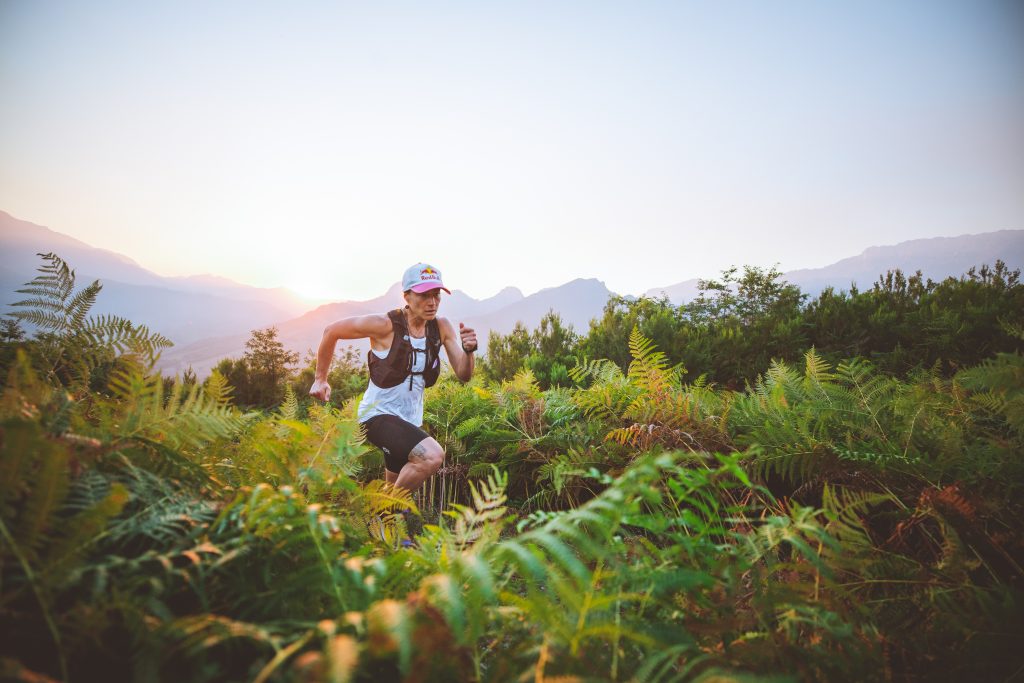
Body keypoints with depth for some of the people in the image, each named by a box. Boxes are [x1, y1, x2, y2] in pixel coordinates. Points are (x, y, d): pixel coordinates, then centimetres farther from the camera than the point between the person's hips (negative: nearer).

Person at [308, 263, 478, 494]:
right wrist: (320, 379, 1)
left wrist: (468, 350, -29)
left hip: (411, 420, 6)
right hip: (378, 414, -6)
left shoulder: (442, 327, -4)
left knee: (396, 488, 19)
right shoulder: (386, 325, -18)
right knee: (433, 455, -29)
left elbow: (463, 375, -8)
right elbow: (332, 331, -5)